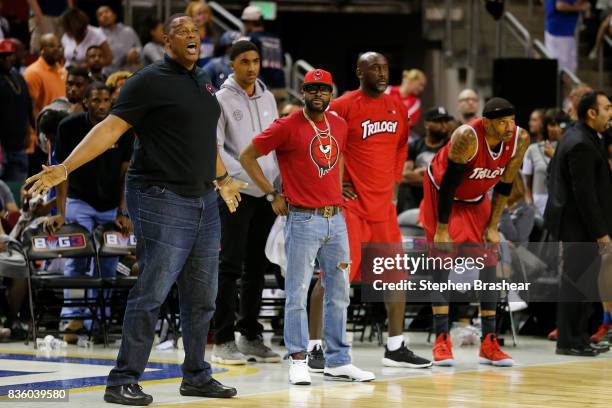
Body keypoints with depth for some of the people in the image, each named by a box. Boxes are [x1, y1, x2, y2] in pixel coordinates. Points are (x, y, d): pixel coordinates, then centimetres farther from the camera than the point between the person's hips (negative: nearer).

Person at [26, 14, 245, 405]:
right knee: (151, 293, -9)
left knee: (202, 298, 11)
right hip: (163, 200, -8)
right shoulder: (151, 81, -8)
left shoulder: (203, 82, 15)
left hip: (204, 203, 8)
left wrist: (223, 179, 41)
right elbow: (111, 128, -13)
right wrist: (64, 168, -22)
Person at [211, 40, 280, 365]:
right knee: (231, 266, -7)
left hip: (267, 193, 6)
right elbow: (214, 149, -9)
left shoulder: (267, 98, 14)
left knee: (257, 268, 9)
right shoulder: (221, 100, -4)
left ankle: (250, 336, 16)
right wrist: (245, 176, -17)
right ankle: (224, 341, -5)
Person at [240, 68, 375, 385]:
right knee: (297, 292, -4)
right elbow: (247, 156, -2)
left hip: (336, 218, 6)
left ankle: (338, 362, 14)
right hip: (303, 219, -6)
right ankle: (298, 360, 2)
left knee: (339, 293, 8)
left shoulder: (339, 125, 10)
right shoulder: (288, 127, -7)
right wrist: (272, 194, -4)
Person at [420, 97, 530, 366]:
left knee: (488, 262, 0)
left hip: (476, 199, 5)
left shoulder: (520, 139, -19)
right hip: (442, 193, -5)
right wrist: (442, 231, -23)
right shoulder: (467, 137, -35)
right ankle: (441, 341, -8)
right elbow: (448, 184, -27)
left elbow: (504, 185, -5)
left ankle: (489, 343, 4)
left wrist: (492, 226, -3)